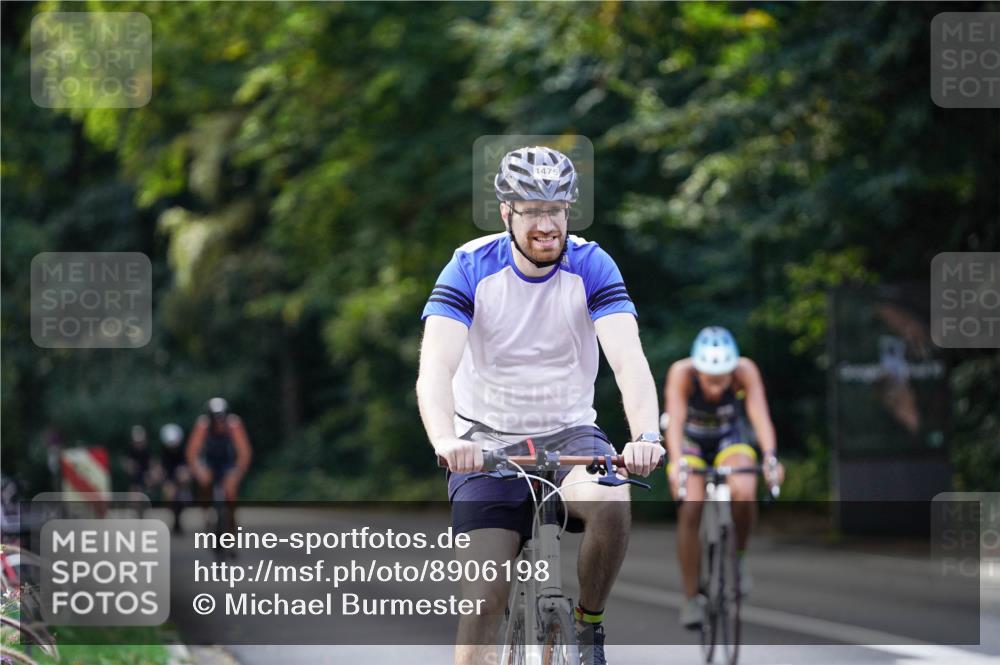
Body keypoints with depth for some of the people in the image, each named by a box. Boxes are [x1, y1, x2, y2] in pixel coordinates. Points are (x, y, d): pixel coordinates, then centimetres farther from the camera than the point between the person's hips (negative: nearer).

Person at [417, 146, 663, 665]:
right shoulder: (471, 268, -13)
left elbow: (629, 360, -23)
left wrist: (646, 435, -43)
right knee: (483, 598, -11)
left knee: (611, 503, -32)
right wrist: (445, 441, -45)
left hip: (569, 433, 0)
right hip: (487, 442, 0)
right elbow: (435, 367, -25)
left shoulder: (591, 267, -11)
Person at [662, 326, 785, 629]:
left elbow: (760, 414, -37)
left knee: (744, 492, -30)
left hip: (728, 439, 0)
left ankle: (738, 556, -3)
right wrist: (677, 461, -56)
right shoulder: (682, 373, -30)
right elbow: (675, 419, -40)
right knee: (690, 510, -22)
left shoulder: (745, 370, -28)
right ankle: (691, 598, -9)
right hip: (689, 442, 0)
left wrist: (770, 456, -54)